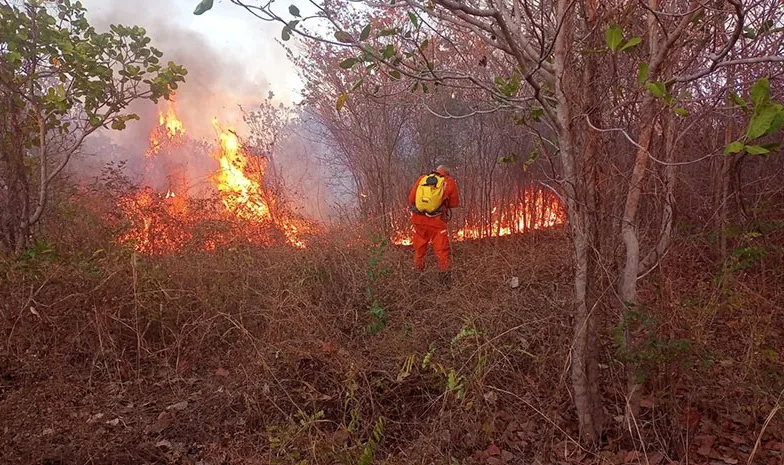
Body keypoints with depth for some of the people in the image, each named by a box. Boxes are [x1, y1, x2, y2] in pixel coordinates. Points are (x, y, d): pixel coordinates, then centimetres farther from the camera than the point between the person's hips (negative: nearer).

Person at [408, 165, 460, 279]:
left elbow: (411, 198, 7)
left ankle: (418, 269, 29)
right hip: (436, 221, -3)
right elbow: (455, 203, 7)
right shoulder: (449, 182, 2)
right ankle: (445, 271, 3)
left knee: (419, 247, 18)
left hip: (418, 218, 3)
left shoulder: (422, 178, 8)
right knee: (441, 248, 5)